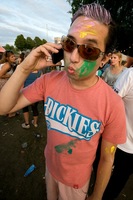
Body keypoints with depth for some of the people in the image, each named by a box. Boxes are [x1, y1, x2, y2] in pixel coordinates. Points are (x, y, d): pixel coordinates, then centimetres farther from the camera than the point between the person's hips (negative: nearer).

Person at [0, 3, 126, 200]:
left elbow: (107, 159, -17)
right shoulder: (49, 81, -21)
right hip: (49, 165, 4)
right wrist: (24, 69, -32)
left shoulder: (112, 104, -31)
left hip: (76, 180, -2)